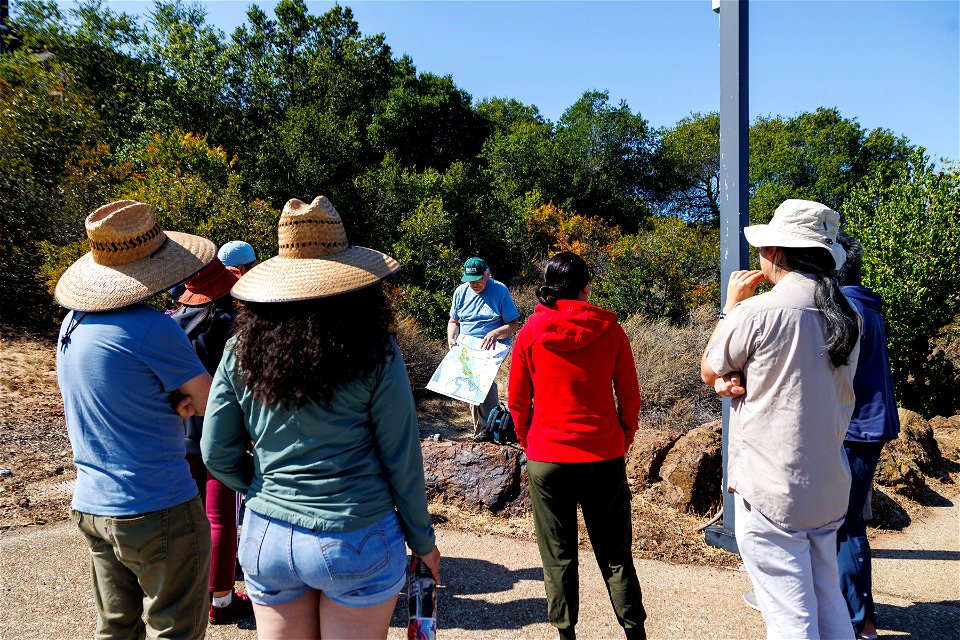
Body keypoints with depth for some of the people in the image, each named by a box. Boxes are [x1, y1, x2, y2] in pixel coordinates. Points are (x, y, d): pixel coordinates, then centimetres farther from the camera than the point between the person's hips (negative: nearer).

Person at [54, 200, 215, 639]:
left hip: (91, 506, 8)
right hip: (157, 512, -8)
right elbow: (213, 404, -12)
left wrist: (174, 399, -4)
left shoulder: (72, 324, 5)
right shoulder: (150, 327, -20)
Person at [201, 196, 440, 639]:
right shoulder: (373, 354, -14)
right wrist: (422, 539, 5)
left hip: (266, 537, 3)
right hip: (355, 543, -3)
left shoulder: (242, 350, -5)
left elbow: (216, 455, 1)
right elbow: (401, 457, -9)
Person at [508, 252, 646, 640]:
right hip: (604, 457, 1)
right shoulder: (610, 330, -5)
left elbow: (517, 400, 0)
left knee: (558, 556, 14)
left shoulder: (531, 332, -5)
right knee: (615, 553, 15)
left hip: (547, 458, 0)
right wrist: (623, 441, 14)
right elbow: (629, 396, 1)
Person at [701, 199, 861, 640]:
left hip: (770, 495, -7)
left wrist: (733, 306, 5)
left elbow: (709, 372, -1)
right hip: (829, 491, 7)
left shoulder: (758, 311, -18)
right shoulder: (848, 318, 5)